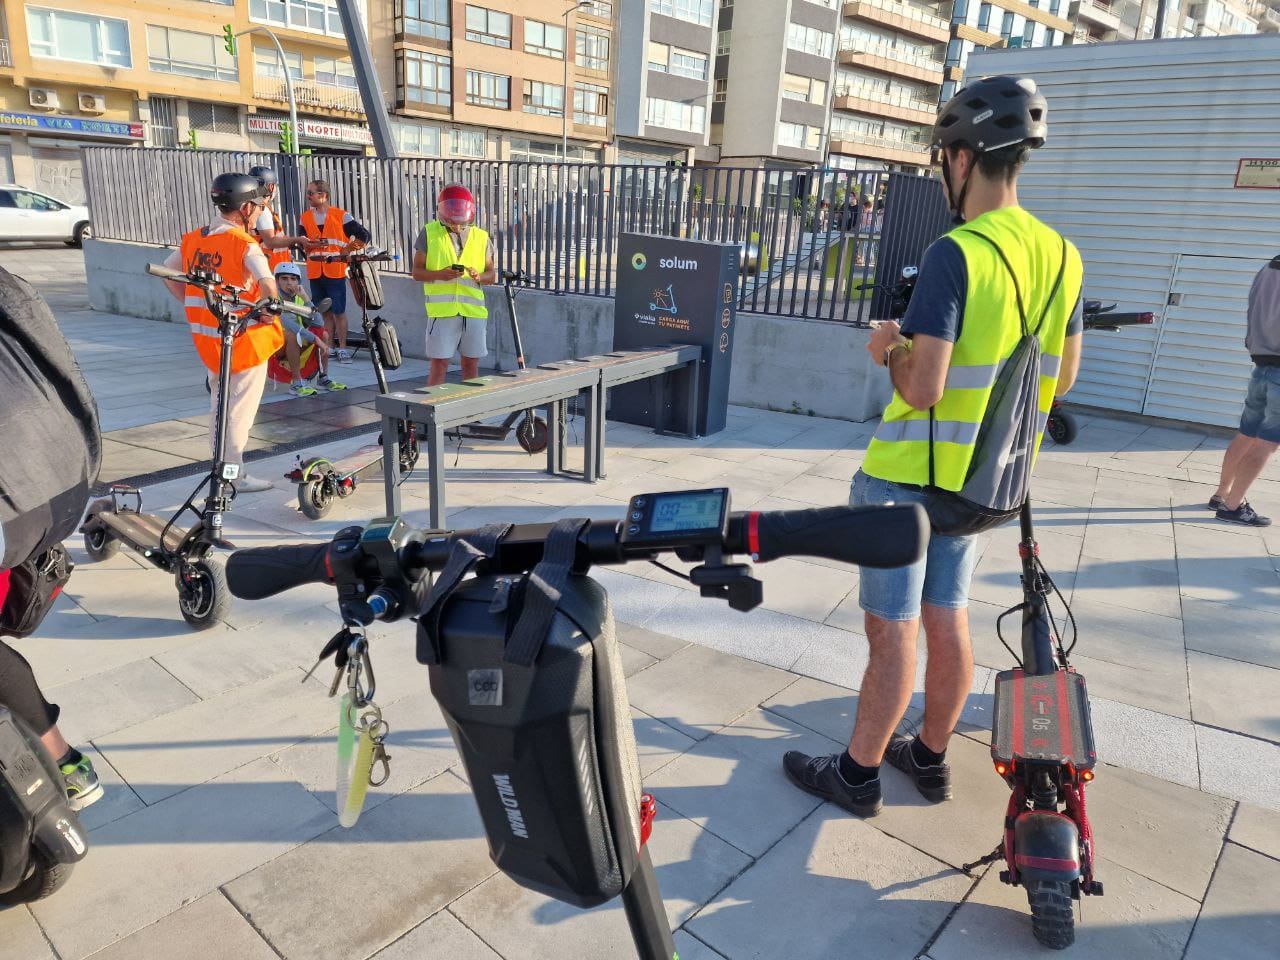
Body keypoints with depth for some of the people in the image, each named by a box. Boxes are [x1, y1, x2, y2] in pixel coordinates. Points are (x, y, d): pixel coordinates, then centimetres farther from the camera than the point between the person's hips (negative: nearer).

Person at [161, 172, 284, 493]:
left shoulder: (192, 240, 6)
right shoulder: (245, 244, -15)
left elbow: (168, 273, 16)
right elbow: (268, 287, -28)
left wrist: (194, 304, 15)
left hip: (207, 338, 7)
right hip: (246, 339, -7)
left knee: (219, 405, 19)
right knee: (240, 409, 3)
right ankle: (236, 475, 10)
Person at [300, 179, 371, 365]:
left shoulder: (341, 216, -3)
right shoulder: (305, 217, 10)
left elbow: (364, 236, -2)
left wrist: (347, 251, -6)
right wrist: (311, 245, -9)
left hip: (335, 271, -4)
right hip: (315, 272, 4)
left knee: (339, 311, -4)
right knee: (325, 311, 9)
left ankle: (342, 348, 3)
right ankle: (330, 347, 15)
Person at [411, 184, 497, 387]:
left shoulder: (481, 237, 10)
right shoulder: (430, 233, 4)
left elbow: (492, 275, 12)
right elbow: (417, 272, 3)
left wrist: (479, 276, -11)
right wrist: (440, 274, -16)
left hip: (474, 309, 3)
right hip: (442, 309, -2)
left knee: (471, 364, 9)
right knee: (439, 364, -1)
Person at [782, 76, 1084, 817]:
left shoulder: (956, 254, -20)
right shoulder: (1063, 257, 3)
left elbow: (923, 388, -24)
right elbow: (1063, 378, 12)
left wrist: (891, 350, -4)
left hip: (907, 477, -7)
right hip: (980, 479, 7)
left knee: (893, 630, 4)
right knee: (948, 618, 18)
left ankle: (858, 774, 20)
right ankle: (931, 757, 34)